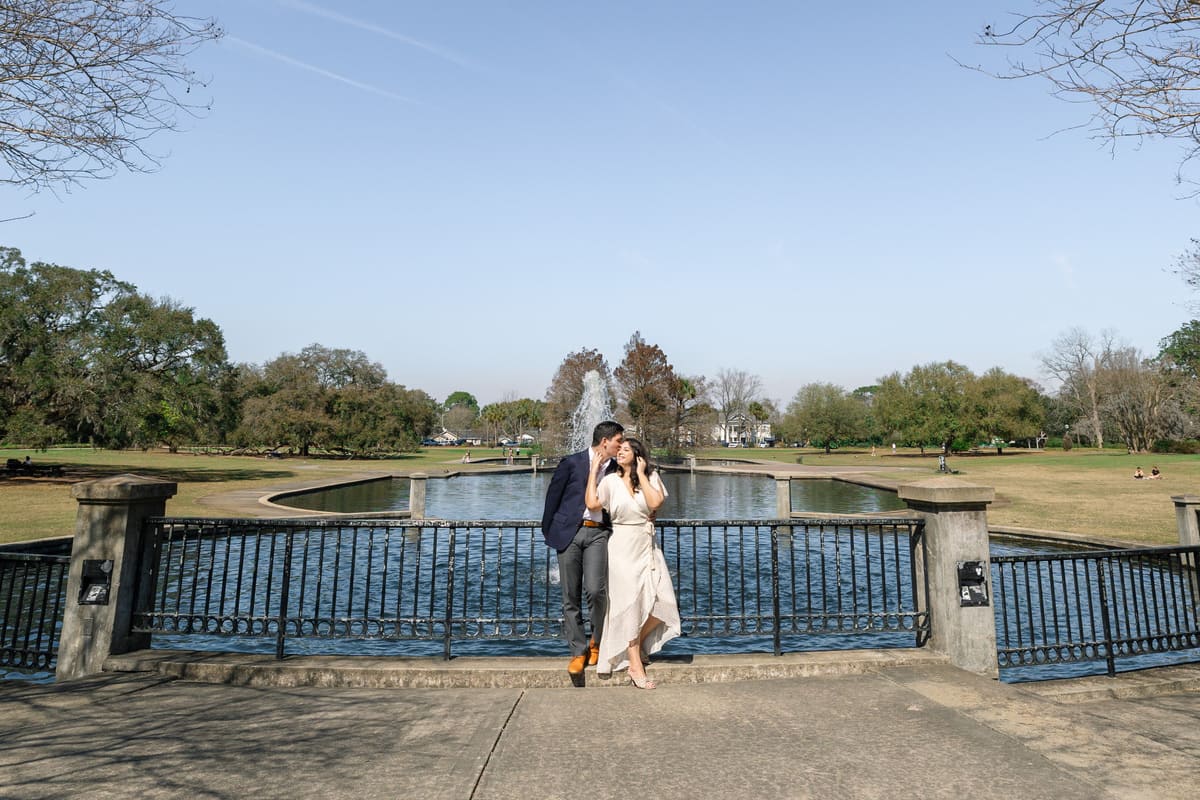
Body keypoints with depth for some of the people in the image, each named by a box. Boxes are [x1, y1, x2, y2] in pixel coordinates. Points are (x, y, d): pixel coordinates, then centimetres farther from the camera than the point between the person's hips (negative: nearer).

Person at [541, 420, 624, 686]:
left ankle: (597, 642, 12)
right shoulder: (571, 463, -3)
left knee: (596, 589, -14)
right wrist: (548, 530, 8)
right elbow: (553, 496, 4)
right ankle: (578, 651, 18)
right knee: (571, 597, 3)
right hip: (569, 532, -1)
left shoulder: (615, 469, 8)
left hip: (598, 533, 1)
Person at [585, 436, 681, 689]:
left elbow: (655, 502, -14)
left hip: (647, 546, 3)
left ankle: (636, 644, 24)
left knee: (662, 601, -3)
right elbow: (592, 504, -16)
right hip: (623, 546, -2)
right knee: (629, 603, 1)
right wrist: (593, 470, -10)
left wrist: (641, 474, -10)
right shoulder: (611, 480, -1)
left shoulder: (651, 477, 3)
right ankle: (635, 665, 12)